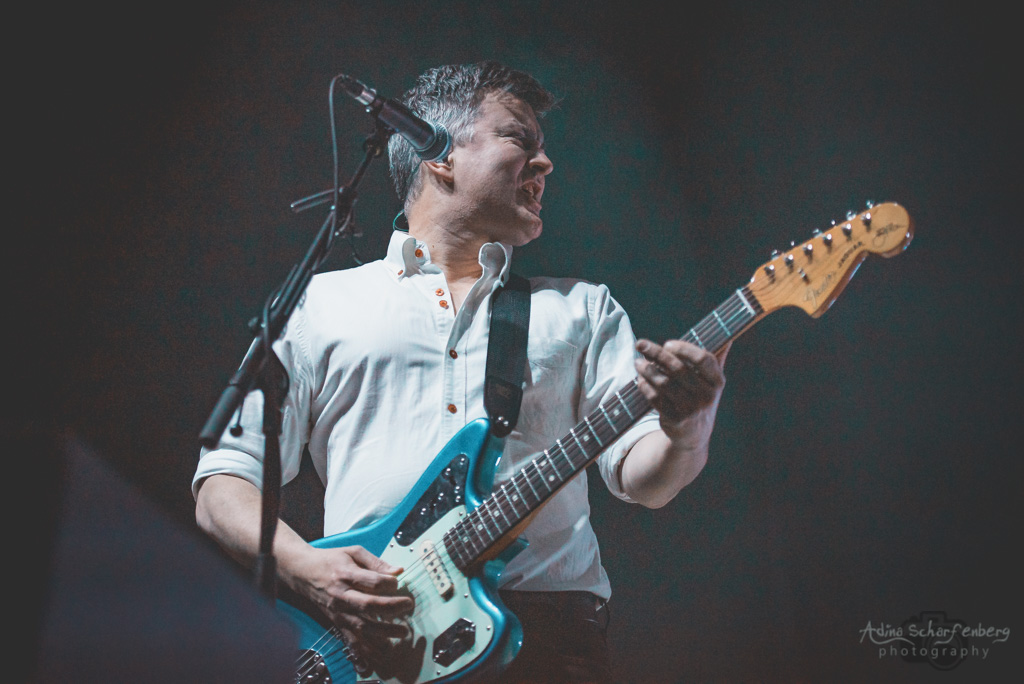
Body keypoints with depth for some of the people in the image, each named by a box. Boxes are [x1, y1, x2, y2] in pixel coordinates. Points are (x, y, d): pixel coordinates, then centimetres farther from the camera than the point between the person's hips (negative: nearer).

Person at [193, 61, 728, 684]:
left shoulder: (580, 307, 21)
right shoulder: (320, 304, 15)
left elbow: (639, 475, 9)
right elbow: (222, 484, 11)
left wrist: (684, 434, -14)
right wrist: (307, 567, -8)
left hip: (548, 629, 2)